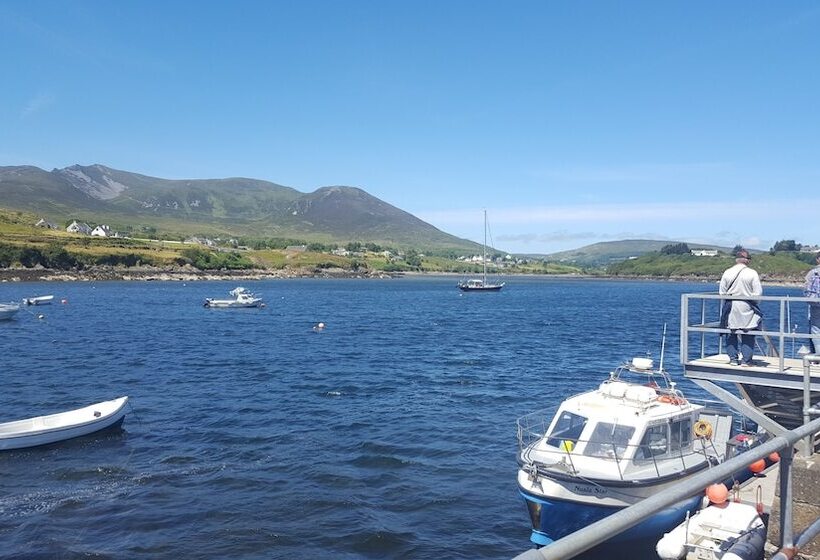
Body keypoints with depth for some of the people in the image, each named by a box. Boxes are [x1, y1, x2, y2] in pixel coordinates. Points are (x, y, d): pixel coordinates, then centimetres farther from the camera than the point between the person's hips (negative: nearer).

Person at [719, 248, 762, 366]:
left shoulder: (727, 272, -1)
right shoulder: (752, 273, -8)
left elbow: (722, 292, 1)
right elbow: (758, 293, -9)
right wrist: (749, 296, 9)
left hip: (730, 307, 2)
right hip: (746, 307, -2)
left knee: (731, 334, 11)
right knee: (747, 336, 6)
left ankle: (733, 358, 12)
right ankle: (746, 360, 5)